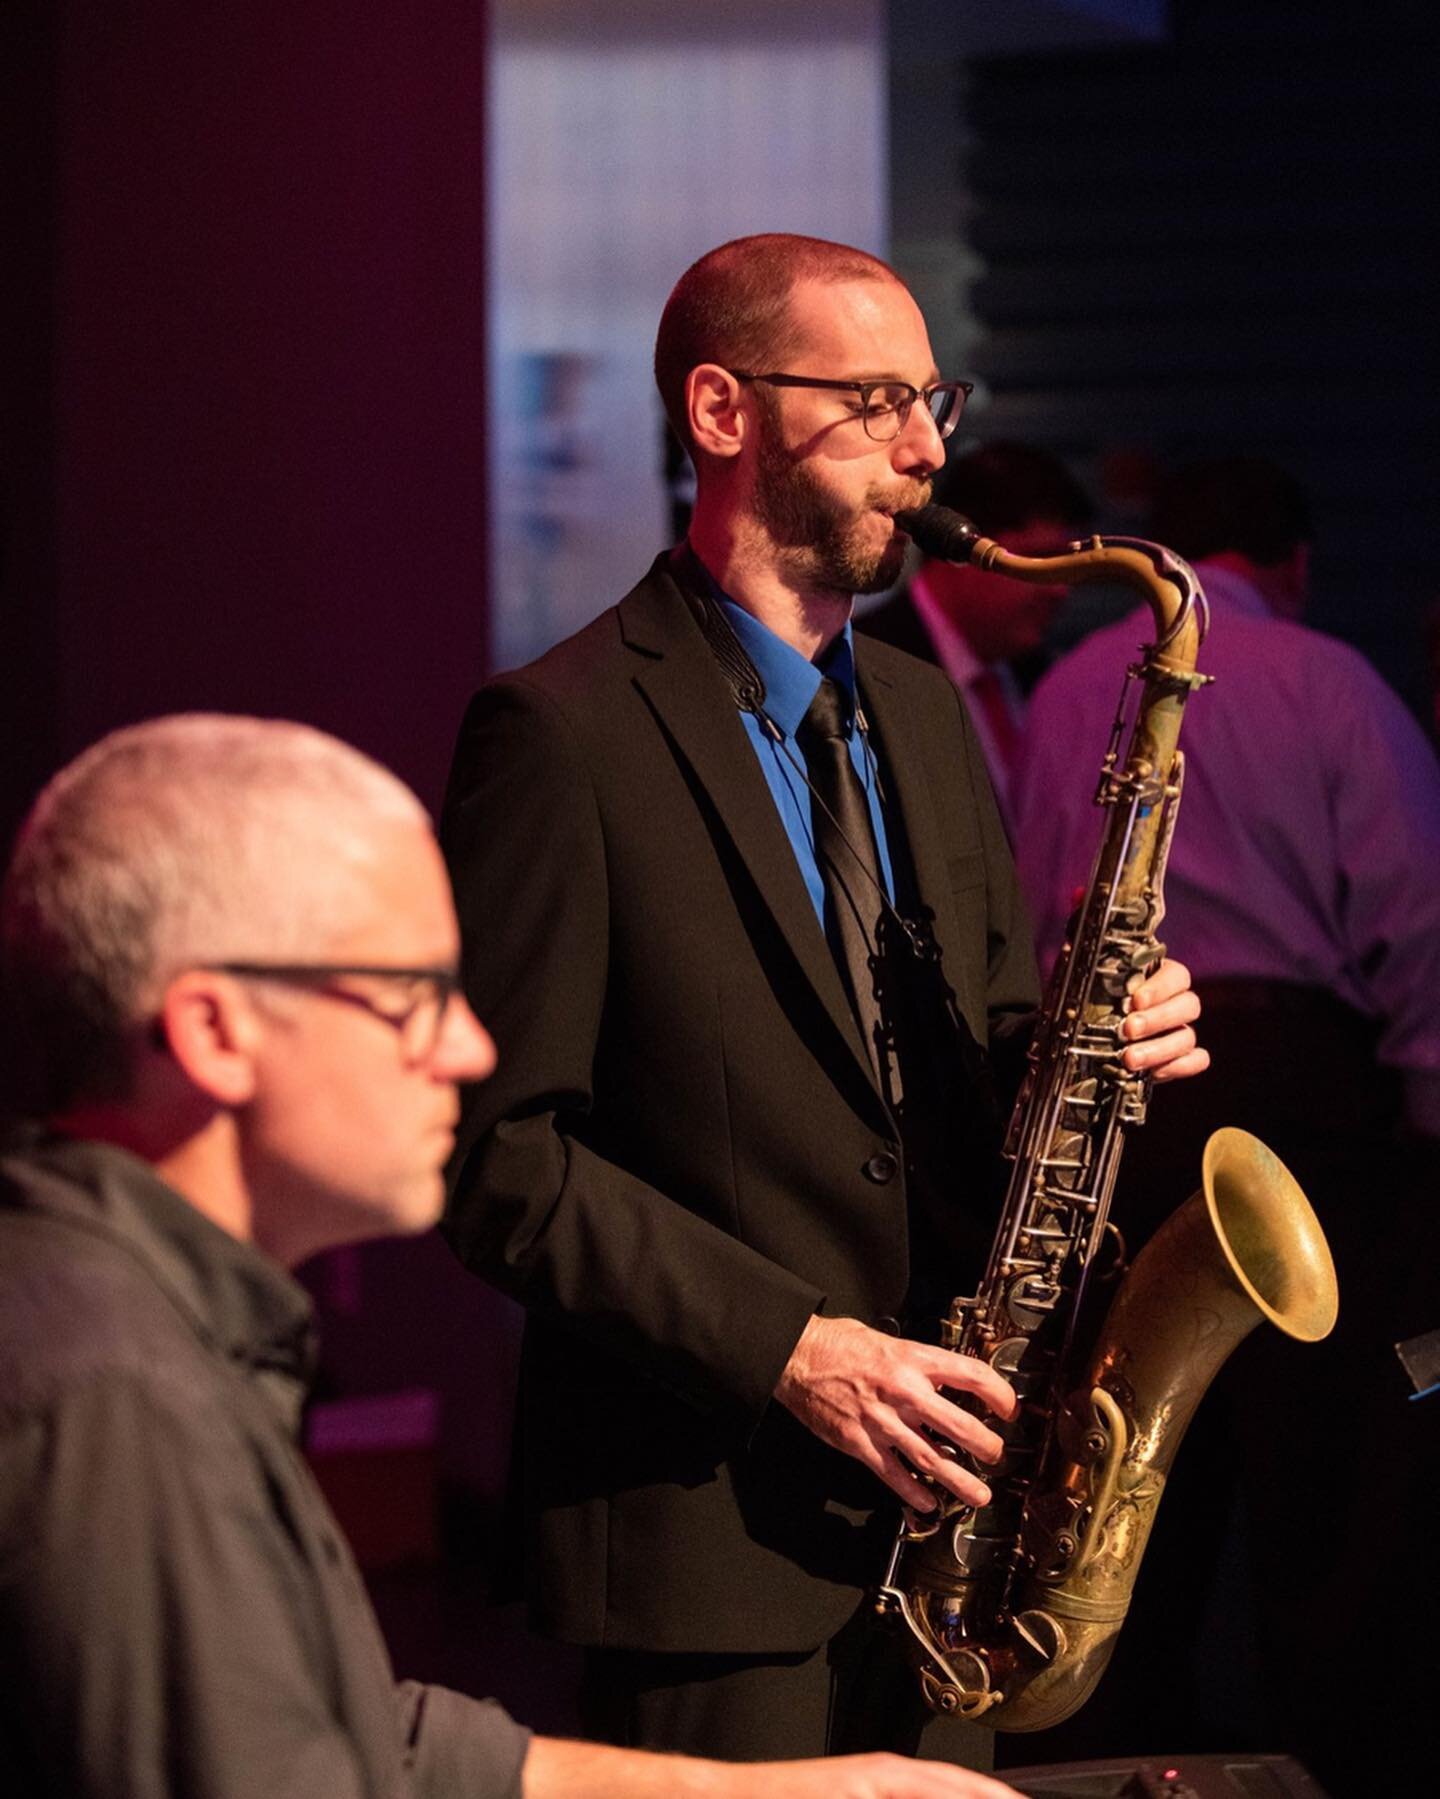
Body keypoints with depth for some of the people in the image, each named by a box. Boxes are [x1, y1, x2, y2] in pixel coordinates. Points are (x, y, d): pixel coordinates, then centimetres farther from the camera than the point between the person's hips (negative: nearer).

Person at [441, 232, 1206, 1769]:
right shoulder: (562, 734, -11)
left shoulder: (921, 715, 14)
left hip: (935, 1500, 7)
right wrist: (788, 1347, -20)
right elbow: (497, 1153, -14)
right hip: (713, 1520, -7)